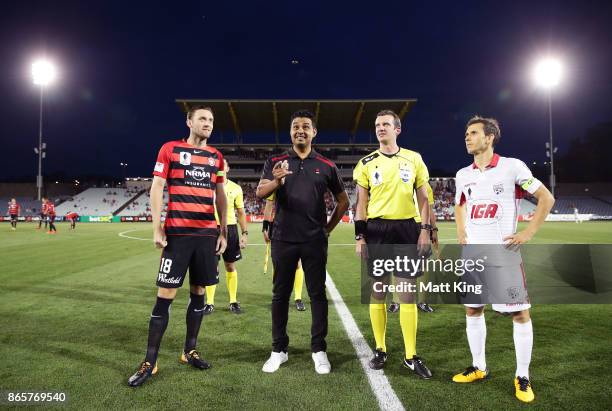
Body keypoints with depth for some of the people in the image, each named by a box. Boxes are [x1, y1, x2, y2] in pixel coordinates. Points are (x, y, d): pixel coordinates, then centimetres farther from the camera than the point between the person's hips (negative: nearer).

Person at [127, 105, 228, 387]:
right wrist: (157, 228, -9)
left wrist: (223, 231, 10)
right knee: (165, 294, -3)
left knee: (198, 291, 10)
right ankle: (149, 362, 8)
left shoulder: (216, 157, 14)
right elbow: (157, 188, -1)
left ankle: (189, 352, 24)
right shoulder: (170, 149, 2)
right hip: (177, 233, -4)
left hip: (208, 233, 4)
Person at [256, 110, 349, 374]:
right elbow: (260, 193, -9)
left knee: (317, 294, 5)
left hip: (314, 241, 0)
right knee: (280, 294, 8)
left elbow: (343, 201, 14)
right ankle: (279, 350, 21)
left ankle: (319, 350, 17)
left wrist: (329, 227, 6)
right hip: (283, 239, 0)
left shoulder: (326, 166, 5)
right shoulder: (275, 162, 4)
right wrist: (276, 181, -30)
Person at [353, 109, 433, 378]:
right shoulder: (366, 163, 5)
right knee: (377, 291, 6)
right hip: (377, 230, 0)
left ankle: (411, 355, 13)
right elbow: (361, 203, 4)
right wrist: (359, 237, -2)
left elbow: (423, 198, 8)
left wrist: (425, 230, -2)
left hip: (406, 229, 0)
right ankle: (380, 350, 21)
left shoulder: (413, 159, 6)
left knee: (407, 293, 2)